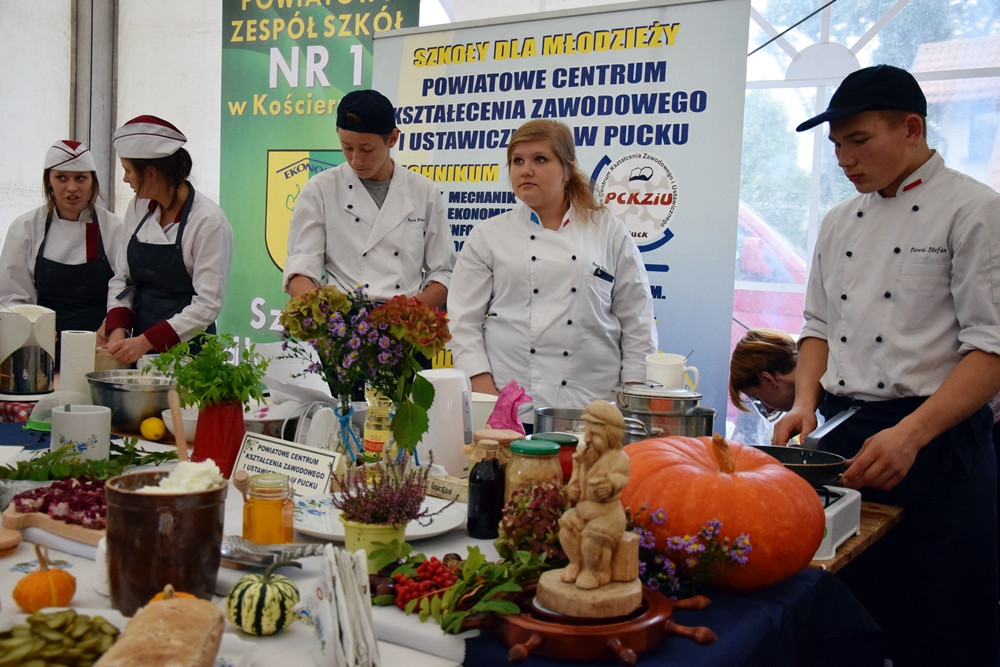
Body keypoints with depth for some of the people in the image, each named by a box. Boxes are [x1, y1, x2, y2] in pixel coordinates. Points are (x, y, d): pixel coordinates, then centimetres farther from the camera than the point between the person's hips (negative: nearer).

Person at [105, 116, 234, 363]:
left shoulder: (209, 221, -15)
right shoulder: (138, 209, 6)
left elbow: (207, 305, -17)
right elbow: (122, 278, 11)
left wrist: (145, 342, -22)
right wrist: (118, 330, -6)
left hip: (186, 349, -5)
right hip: (140, 345, 6)